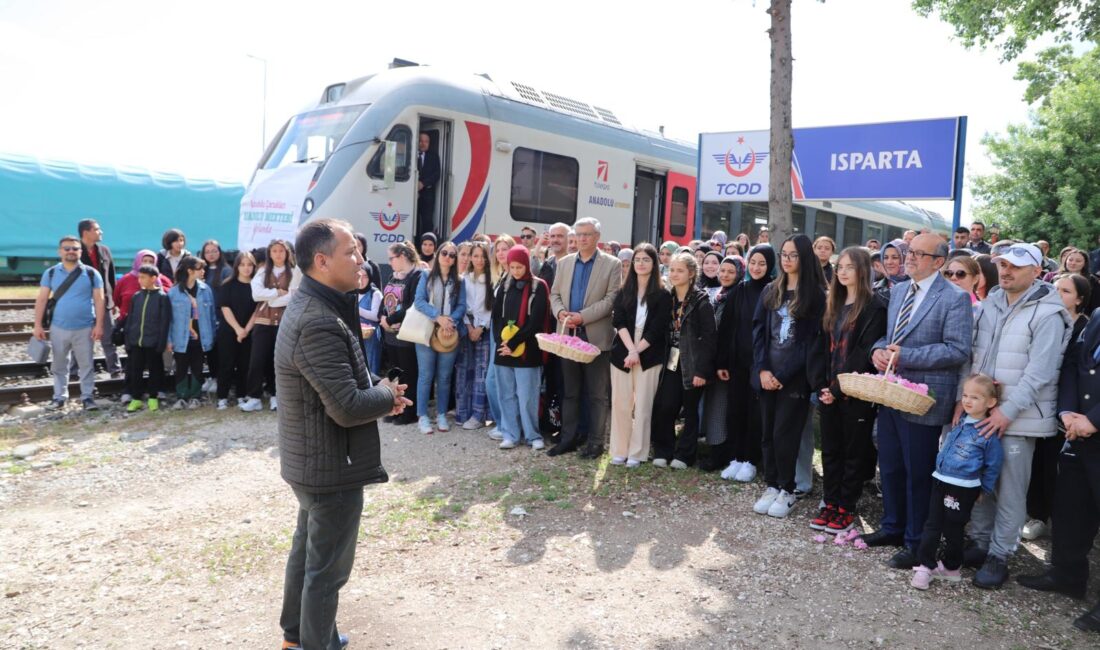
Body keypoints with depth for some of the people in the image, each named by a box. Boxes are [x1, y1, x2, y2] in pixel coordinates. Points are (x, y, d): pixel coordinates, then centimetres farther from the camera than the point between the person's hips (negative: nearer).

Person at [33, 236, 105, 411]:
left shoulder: (91, 273, -1)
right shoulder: (51, 273, 3)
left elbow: (99, 300, -2)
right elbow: (41, 299, 3)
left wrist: (99, 325, -9)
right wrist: (38, 325, -3)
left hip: (84, 328, -2)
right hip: (58, 328, 2)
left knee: (86, 364, 4)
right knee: (59, 365, 11)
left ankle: (87, 396, 11)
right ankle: (59, 396, 22)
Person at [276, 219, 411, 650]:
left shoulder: (307, 307, 6)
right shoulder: (320, 324, -28)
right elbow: (348, 407, -31)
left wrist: (379, 392, -2)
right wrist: (387, 395, -12)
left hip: (311, 460, 11)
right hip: (331, 466, -11)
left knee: (308, 551, 25)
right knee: (327, 567, 5)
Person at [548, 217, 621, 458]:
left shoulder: (612, 264, -2)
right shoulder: (564, 263, 12)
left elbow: (612, 299, -10)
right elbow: (554, 294, 12)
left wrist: (582, 316, -19)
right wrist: (560, 311, -10)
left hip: (596, 336, -4)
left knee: (597, 394, 3)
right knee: (570, 391, 12)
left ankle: (595, 442, 11)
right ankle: (568, 438, 21)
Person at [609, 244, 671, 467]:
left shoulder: (662, 295, 1)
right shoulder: (623, 293, 9)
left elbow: (657, 328, -6)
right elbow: (618, 322, -2)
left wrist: (637, 351, -13)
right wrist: (631, 349, -16)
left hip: (649, 356, -2)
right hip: (622, 354, 3)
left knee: (643, 405, -1)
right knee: (620, 403, 3)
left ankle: (637, 453, 7)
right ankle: (620, 450, 13)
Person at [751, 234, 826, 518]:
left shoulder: (816, 294, -3)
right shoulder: (771, 291, 11)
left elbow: (812, 340, -7)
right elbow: (759, 330, 7)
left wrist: (782, 375, -11)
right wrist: (763, 369, -5)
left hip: (795, 376, -4)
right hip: (768, 374, 4)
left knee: (784, 433, -2)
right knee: (768, 432, 6)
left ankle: (787, 490, 13)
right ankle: (771, 485, 18)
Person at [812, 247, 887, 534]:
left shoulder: (875, 305, -10)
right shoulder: (834, 304, 13)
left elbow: (865, 351, -16)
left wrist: (838, 388, -16)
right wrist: (823, 385, 4)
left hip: (856, 392, -6)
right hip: (829, 390, 7)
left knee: (854, 452, 6)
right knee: (830, 449, 11)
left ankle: (847, 508, 15)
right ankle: (830, 504, 21)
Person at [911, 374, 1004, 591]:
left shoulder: (989, 433, -11)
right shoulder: (958, 422, 6)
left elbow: (993, 465, -3)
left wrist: (984, 490, 3)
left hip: (963, 489, -6)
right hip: (940, 481, 6)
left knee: (952, 529, 7)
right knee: (932, 525, 6)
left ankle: (951, 566, 25)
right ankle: (925, 565, 12)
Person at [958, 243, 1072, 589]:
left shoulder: (1048, 314, -10)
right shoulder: (988, 304, 9)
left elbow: (1039, 371, -15)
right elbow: (969, 353, 10)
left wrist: (1007, 411, -17)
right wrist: (962, 397, 0)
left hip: (1018, 417, -5)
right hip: (979, 411, 6)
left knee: (1010, 489, 3)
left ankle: (999, 555, 15)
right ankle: (980, 543, 27)